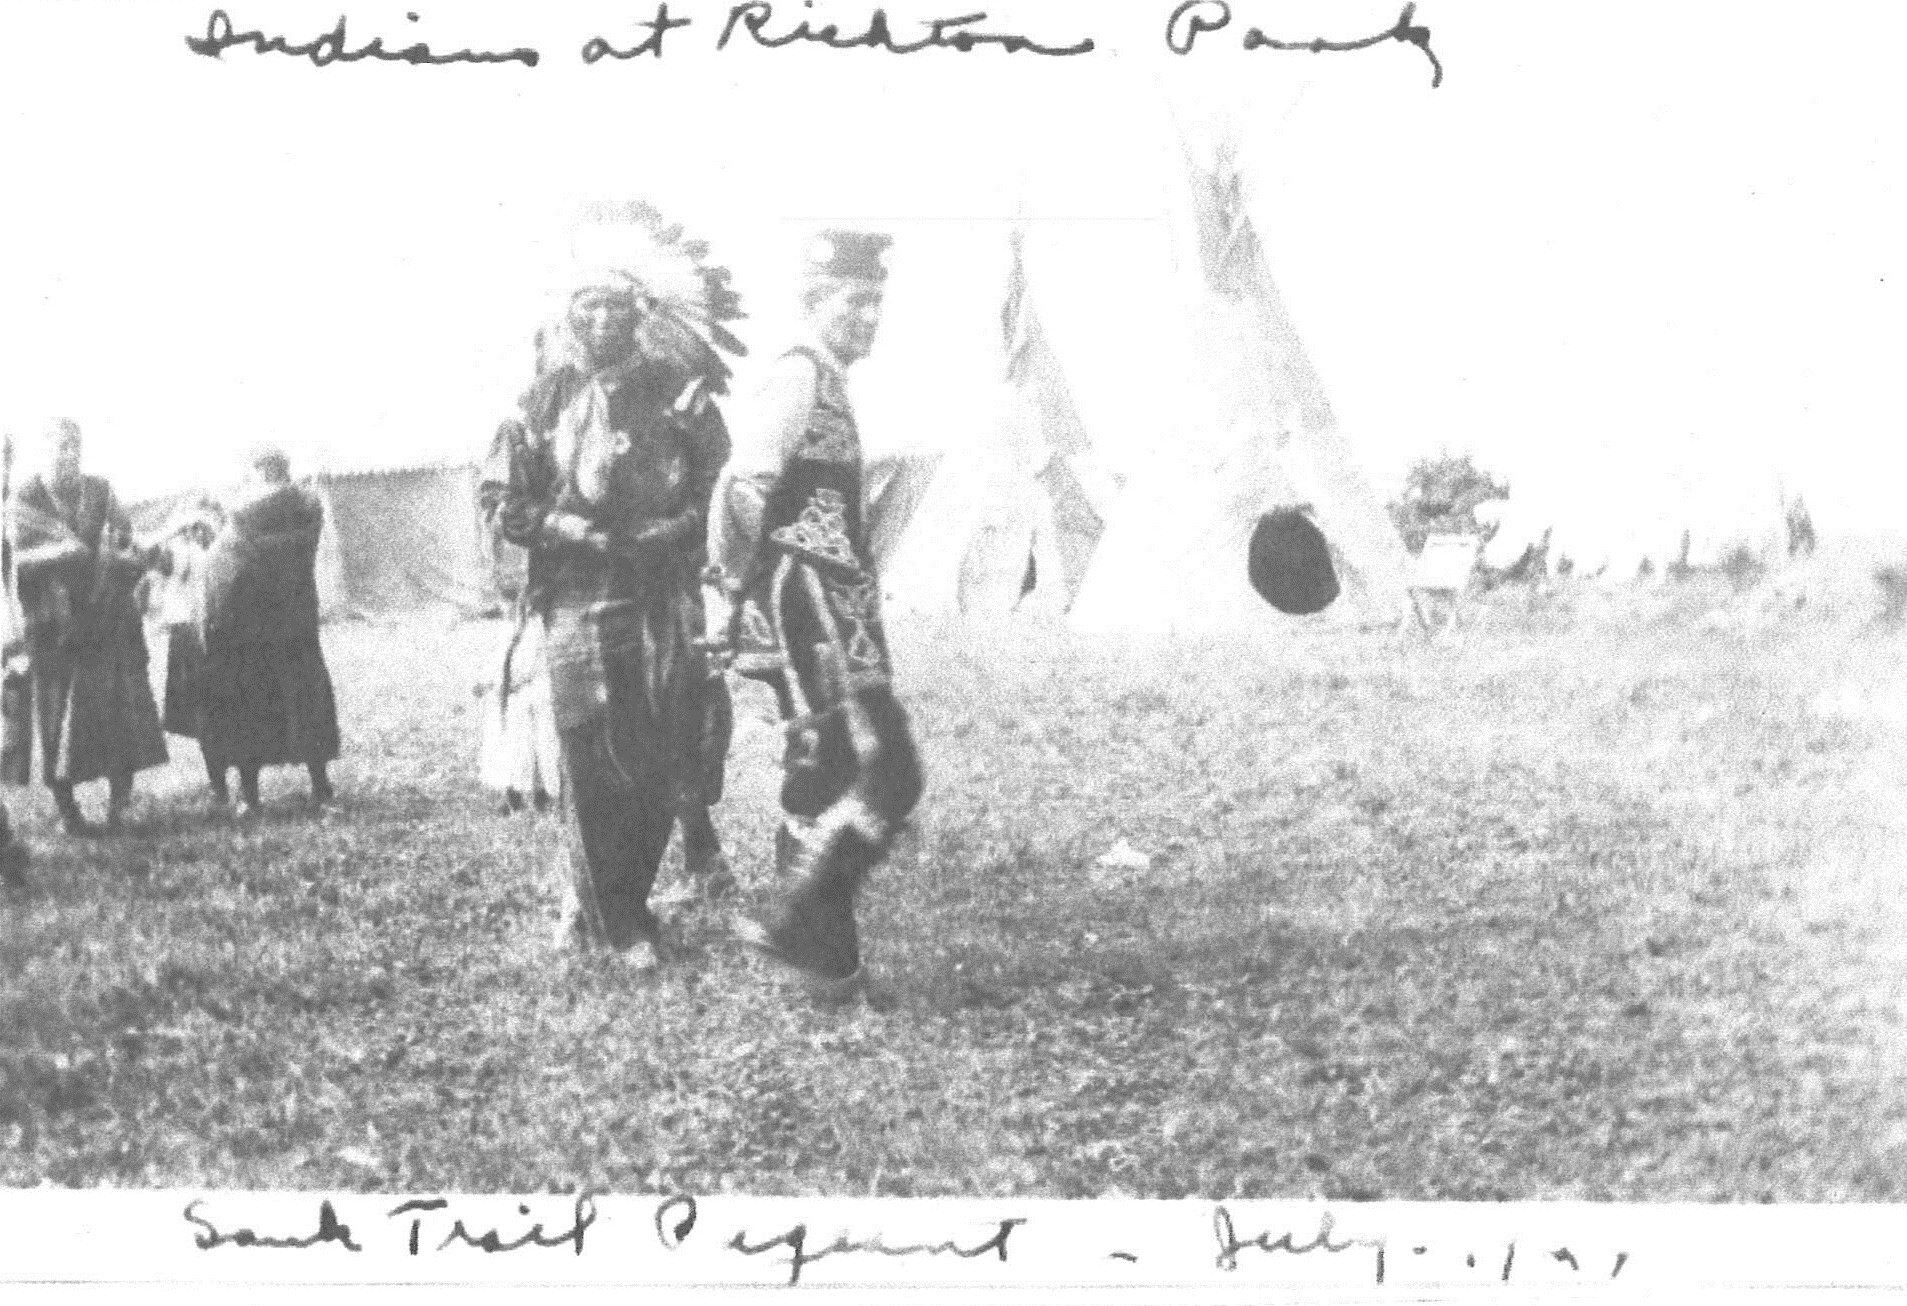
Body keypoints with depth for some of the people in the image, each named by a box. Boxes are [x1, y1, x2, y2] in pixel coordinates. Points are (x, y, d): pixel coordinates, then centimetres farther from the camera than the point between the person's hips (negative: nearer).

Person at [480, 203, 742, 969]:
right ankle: (623, 927, 4)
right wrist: (567, 531, -8)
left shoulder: (677, 391, 5)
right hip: (577, 598, 0)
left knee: (671, 747, -6)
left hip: (665, 595, 0)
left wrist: (673, 531, -6)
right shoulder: (547, 397, 6)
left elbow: (723, 484, 9)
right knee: (595, 761, -4)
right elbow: (501, 497, 7)